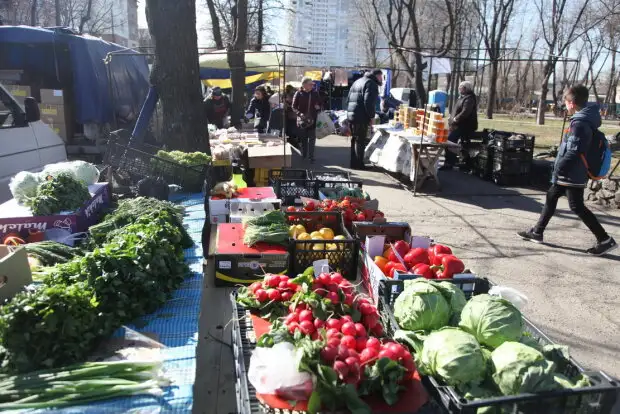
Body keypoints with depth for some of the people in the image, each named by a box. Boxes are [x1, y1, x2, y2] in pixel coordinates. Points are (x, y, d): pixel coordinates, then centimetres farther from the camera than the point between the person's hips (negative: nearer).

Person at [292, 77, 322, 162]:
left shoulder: (315, 93, 3)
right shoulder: (298, 94, -4)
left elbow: (320, 104, 16)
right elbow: (294, 107, -3)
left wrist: (318, 107, -7)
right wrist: (300, 114, -19)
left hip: (312, 120, 1)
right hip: (302, 120, -1)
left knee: (312, 139, 1)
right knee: (303, 139, 10)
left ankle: (311, 156, 7)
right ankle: (304, 156, 25)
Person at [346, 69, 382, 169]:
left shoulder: (358, 81, 22)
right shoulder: (371, 84, -8)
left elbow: (349, 99, 22)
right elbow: (369, 102, -20)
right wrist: (371, 116, -13)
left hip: (351, 115, 9)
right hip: (361, 117, -9)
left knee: (355, 140, 15)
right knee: (360, 141, -5)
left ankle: (354, 163, 21)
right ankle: (358, 164, -3)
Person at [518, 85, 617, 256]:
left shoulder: (579, 123, -22)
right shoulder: (586, 119, 9)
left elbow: (573, 152, -25)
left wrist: (558, 170, -18)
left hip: (573, 174, -10)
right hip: (572, 173, 10)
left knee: (577, 207, -2)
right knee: (551, 197, 15)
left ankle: (605, 240, 6)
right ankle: (537, 232, 23)